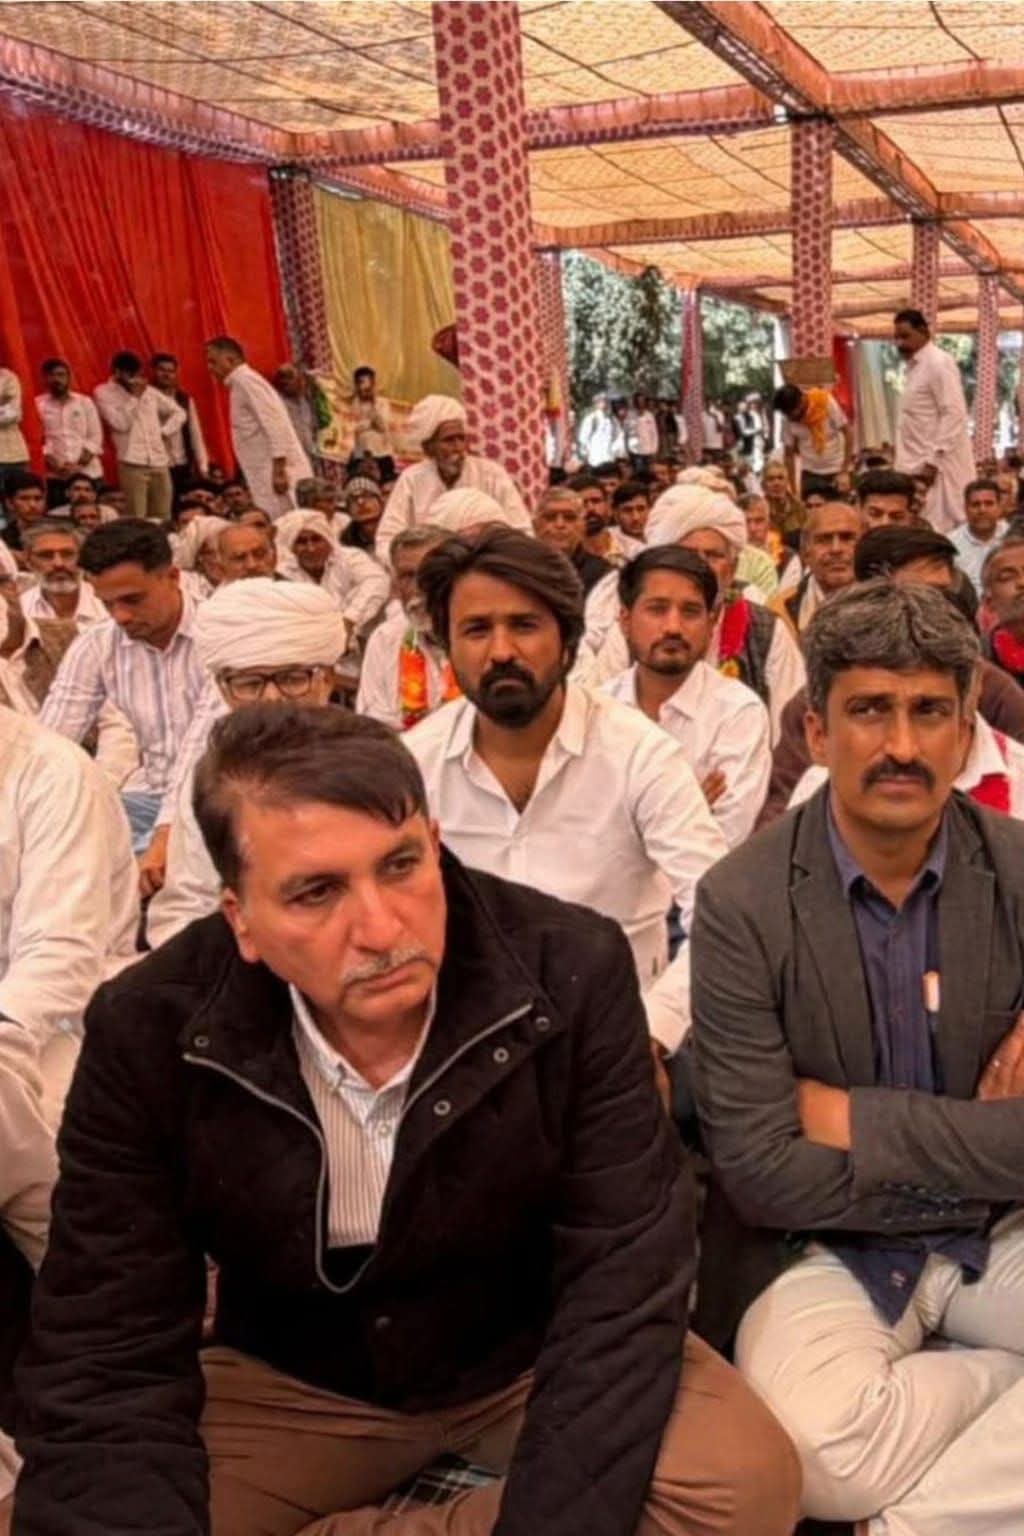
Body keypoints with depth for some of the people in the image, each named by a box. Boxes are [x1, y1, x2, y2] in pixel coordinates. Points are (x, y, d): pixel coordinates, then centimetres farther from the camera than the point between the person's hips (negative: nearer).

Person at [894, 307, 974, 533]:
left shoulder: (939, 363, -11)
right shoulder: (915, 366, 17)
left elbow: (954, 415, -18)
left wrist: (933, 460, -21)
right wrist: (916, 463, 15)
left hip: (938, 465, -9)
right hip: (919, 464, 9)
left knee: (939, 529, -8)